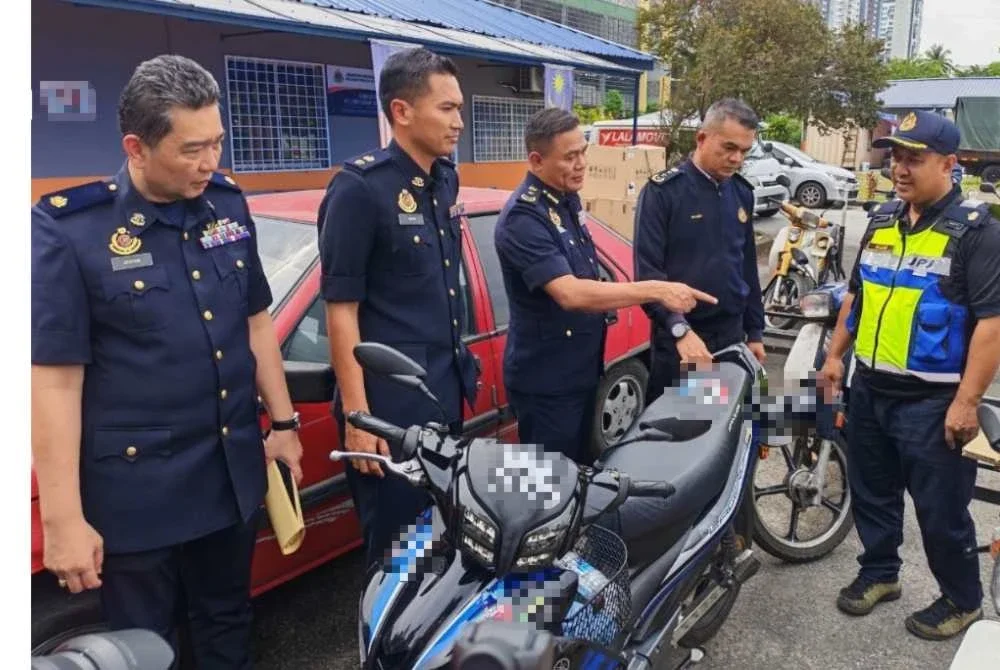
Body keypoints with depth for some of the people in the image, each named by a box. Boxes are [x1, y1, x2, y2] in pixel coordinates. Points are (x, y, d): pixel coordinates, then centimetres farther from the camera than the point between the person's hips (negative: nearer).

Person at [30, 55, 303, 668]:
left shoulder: (227, 203, 1)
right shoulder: (67, 228, -15)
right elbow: (54, 378, -15)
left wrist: (283, 422, 10)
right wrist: (62, 518, -14)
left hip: (234, 474, 5)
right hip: (137, 490, -4)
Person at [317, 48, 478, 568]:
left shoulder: (445, 179, 9)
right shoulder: (360, 187, -14)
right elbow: (340, 306, -16)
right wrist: (356, 414, -19)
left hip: (445, 390, 7)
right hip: (391, 401, -7)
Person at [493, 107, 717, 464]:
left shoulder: (568, 199, 7)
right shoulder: (523, 218, -24)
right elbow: (570, 293, -33)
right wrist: (655, 290, -34)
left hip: (582, 369, 9)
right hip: (544, 380, -9)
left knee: (581, 468, 21)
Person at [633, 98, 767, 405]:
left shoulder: (742, 193, 9)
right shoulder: (663, 191, -11)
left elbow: (748, 268, 16)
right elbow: (647, 269, -17)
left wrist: (755, 331, 16)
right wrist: (680, 329, -27)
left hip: (731, 334, 6)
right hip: (677, 338, -5)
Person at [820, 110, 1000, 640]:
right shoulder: (881, 221, 9)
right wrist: (835, 356, 15)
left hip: (933, 401, -6)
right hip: (869, 389, 7)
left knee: (941, 510, 7)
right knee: (871, 492, 19)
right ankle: (879, 572, 39)